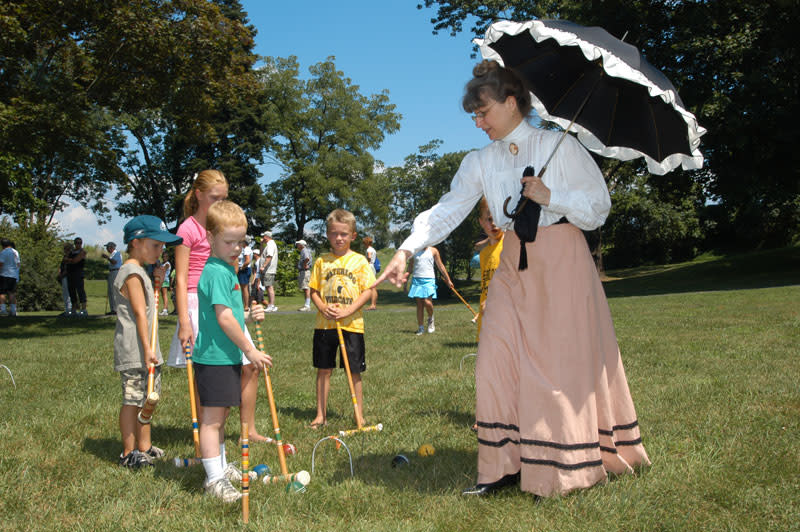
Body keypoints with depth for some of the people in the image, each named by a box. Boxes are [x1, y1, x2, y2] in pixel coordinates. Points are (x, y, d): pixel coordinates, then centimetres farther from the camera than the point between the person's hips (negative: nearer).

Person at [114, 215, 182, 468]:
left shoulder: (141, 272, 18)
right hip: (134, 351, -10)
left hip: (146, 349, 10)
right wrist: (147, 347, -21)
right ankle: (129, 453, 3)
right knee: (132, 399, -4)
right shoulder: (132, 273, -13)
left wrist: (156, 282, 14)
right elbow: (140, 313, -19)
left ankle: (144, 447, 23)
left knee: (145, 398, 15)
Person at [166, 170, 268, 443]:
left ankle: (249, 430, 20)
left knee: (250, 366, 7)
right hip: (199, 305, -8)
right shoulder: (189, 229, -9)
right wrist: (184, 322, -18)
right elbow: (181, 279, -12)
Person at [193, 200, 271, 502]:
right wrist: (249, 350, -15)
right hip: (214, 357, -10)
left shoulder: (227, 269, 15)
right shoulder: (217, 272, -17)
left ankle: (220, 467, 32)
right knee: (212, 417, -5)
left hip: (228, 356, 10)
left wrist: (248, 316, 6)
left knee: (221, 414, 19)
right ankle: (214, 479, -1)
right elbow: (224, 318, -21)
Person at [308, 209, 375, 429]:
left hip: (352, 324, -2)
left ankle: (359, 416, 16)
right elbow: (314, 290, 9)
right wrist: (322, 307, -11)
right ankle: (321, 415, 19)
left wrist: (348, 311, -17)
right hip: (325, 324, 2)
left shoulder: (359, 261, 0)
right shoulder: (322, 261, 6)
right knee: (323, 370, 8)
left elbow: (368, 291, -5)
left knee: (354, 371, 4)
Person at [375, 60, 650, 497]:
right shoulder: (481, 162, 7)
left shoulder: (559, 145, -4)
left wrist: (551, 197, -17)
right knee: (498, 358, -1)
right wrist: (407, 250, -15)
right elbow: (448, 209, -2)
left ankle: (567, 467, 8)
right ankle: (506, 464, 8)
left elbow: (599, 205, -2)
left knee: (563, 359, -4)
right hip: (513, 264, 5)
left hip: (562, 260, -4)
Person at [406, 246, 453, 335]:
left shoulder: (433, 251, 6)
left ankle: (431, 319, 12)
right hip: (416, 279, 2)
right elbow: (410, 267, 15)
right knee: (419, 305, 2)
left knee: (427, 302, -17)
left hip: (428, 280, -2)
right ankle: (420, 328, 9)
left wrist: (448, 280, 12)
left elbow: (440, 266, 11)